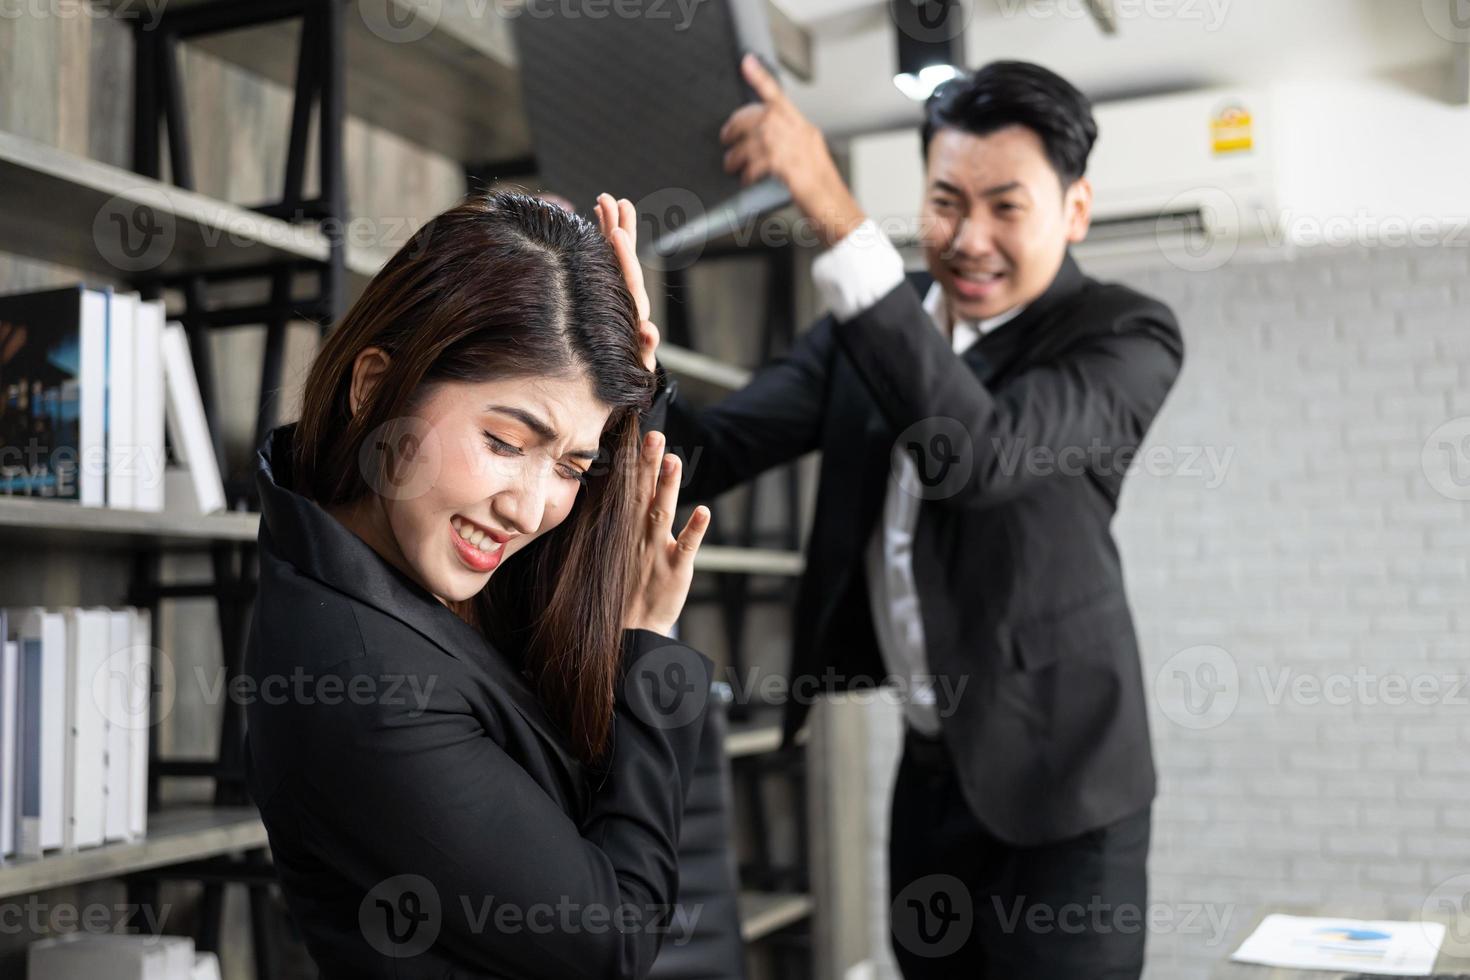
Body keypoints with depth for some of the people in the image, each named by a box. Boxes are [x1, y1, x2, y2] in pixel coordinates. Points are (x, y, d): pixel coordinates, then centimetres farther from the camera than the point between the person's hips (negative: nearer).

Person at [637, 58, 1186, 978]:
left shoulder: (1126, 337, -13)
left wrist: (838, 217, -37)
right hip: (929, 768, 5)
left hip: (1051, 789, -5)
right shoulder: (877, 315, 3)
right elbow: (715, 452, -5)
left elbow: (970, 453, -32)